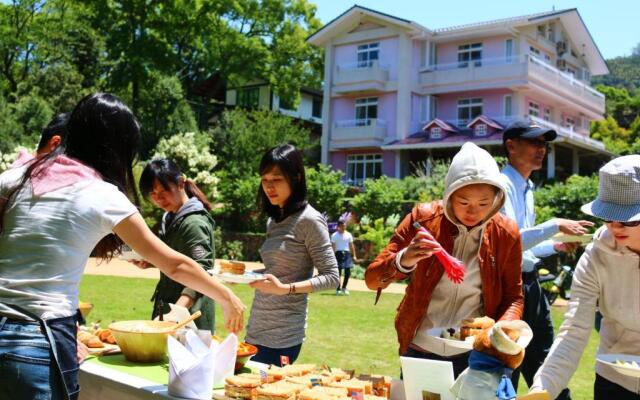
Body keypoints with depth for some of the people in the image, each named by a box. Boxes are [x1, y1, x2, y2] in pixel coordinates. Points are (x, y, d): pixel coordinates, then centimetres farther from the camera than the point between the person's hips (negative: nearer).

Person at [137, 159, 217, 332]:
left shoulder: (194, 223, -18)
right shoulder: (170, 218, 12)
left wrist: (178, 309, -39)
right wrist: (149, 262, 6)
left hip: (190, 314, -9)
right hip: (165, 307, 9)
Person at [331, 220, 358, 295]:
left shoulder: (348, 235, 12)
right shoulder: (334, 235, 2)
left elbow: (351, 245, 14)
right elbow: (333, 246, -1)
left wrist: (354, 255, 8)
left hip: (347, 253, 3)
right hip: (338, 253, -3)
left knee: (348, 272, 0)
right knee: (338, 272, -2)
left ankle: (344, 288, 18)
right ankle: (338, 289, 6)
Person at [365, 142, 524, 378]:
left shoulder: (506, 234, -6)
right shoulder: (423, 218, -10)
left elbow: (513, 297, 5)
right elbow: (372, 279, -11)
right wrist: (404, 260, -31)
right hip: (419, 351, 0)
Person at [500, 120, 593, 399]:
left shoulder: (527, 189, 14)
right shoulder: (503, 185, -14)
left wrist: (556, 246, 6)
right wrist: (556, 225, -25)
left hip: (530, 285, 9)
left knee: (543, 365, 17)